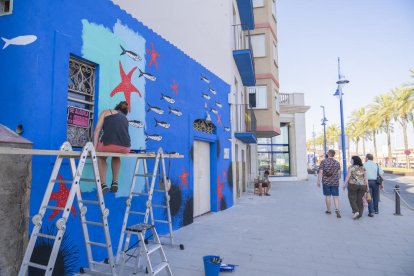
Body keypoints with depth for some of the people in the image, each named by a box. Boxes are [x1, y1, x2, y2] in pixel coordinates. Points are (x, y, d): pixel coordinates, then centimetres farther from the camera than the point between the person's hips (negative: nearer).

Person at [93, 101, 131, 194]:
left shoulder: (106, 112, 21)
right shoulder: (125, 118, 30)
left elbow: (97, 129, 9)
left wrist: (95, 147, 8)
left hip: (108, 144, -3)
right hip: (125, 148, 3)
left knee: (101, 157, 32)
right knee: (116, 156, 39)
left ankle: (103, 185, 20)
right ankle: (115, 183, 33)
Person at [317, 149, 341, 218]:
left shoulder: (323, 161, -5)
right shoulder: (337, 162, 2)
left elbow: (320, 172, -9)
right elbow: (339, 173, 4)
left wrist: (318, 181, -4)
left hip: (326, 182, -1)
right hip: (335, 182, 1)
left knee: (327, 196, 9)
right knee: (335, 196, 3)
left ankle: (328, 210, 19)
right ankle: (337, 209, -15)